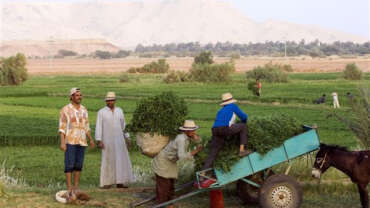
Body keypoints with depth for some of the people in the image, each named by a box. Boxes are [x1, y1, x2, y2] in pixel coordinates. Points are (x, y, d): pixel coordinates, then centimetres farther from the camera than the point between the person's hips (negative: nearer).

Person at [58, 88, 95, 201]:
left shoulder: (84, 109, 10)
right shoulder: (65, 110, -8)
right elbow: (62, 128, -9)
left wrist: (91, 139, 14)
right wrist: (62, 142, -17)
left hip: (81, 141, 5)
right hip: (70, 141, -5)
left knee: (78, 165, 6)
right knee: (69, 164, -8)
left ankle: (76, 188, 13)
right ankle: (69, 188, -2)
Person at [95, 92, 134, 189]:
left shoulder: (119, 110, 7)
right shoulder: (101, 112, -5)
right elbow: (98, 127, -6)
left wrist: (127, 137, 10)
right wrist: (99, 141, -13)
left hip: (119, 140, 4)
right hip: (107, 140, -4)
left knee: (121, 160, 1)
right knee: (108, 160, -1)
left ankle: (119, 182, 6)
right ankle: (107, 182, 7)